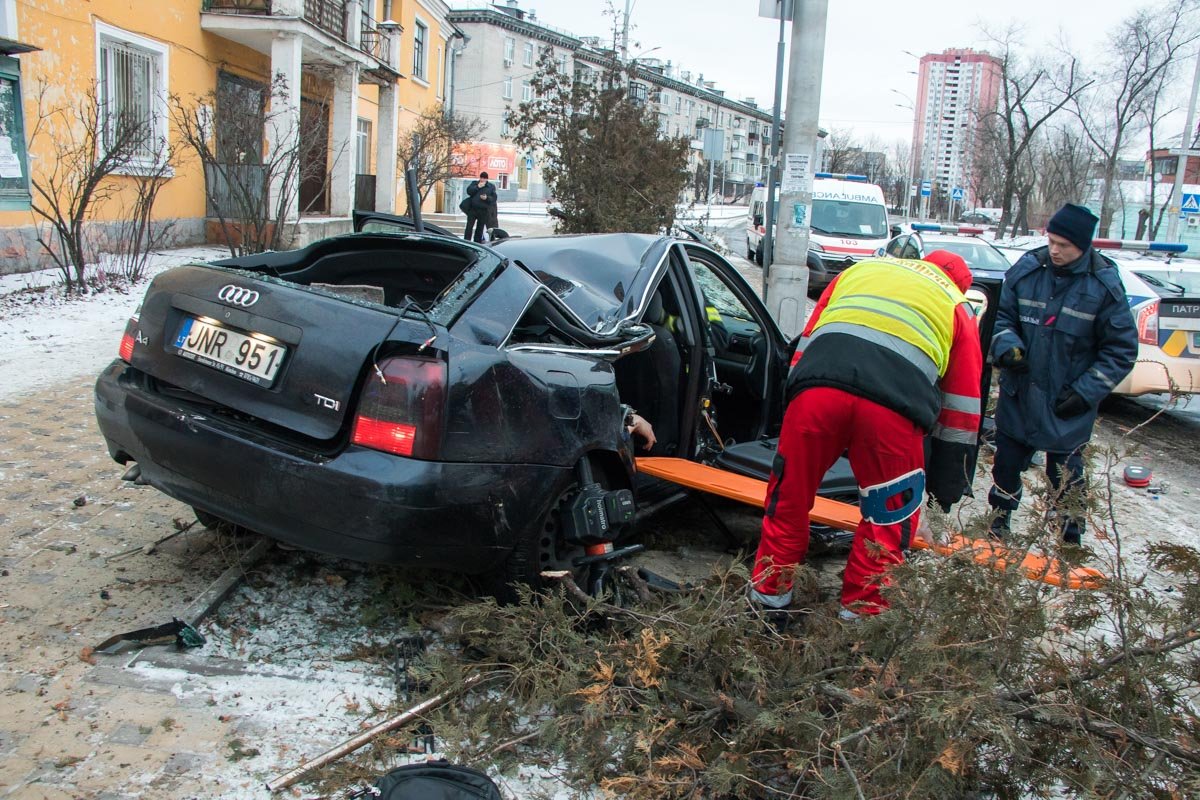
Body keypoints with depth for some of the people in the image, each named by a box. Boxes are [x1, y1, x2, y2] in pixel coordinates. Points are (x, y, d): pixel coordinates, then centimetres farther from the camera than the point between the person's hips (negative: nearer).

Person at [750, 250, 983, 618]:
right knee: (890, 517, 19)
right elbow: (962, 405, 28)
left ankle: (768, 590, 31)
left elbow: (806, 340, 30)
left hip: (816, 388, 2)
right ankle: (862, 606, 27)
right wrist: (948, 484, 33)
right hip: (893, 405, -1)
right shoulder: (958, 308, 31)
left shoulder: (861, 268, 37)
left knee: (789, 495, 19)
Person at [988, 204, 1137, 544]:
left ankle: (1071, 537, 28)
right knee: (1007, 463, 16)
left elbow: (1121, 350, -6)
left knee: (1065, 477, 8)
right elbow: (1002, 315, 8)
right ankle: (998, 523, 38)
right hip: (1018, 396, 3)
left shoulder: (1104, 286, -12)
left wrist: (1085, 391, -14)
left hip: (1067, 406, -3)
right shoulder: (1027, 269, -5)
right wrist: (1007, 344, -13)